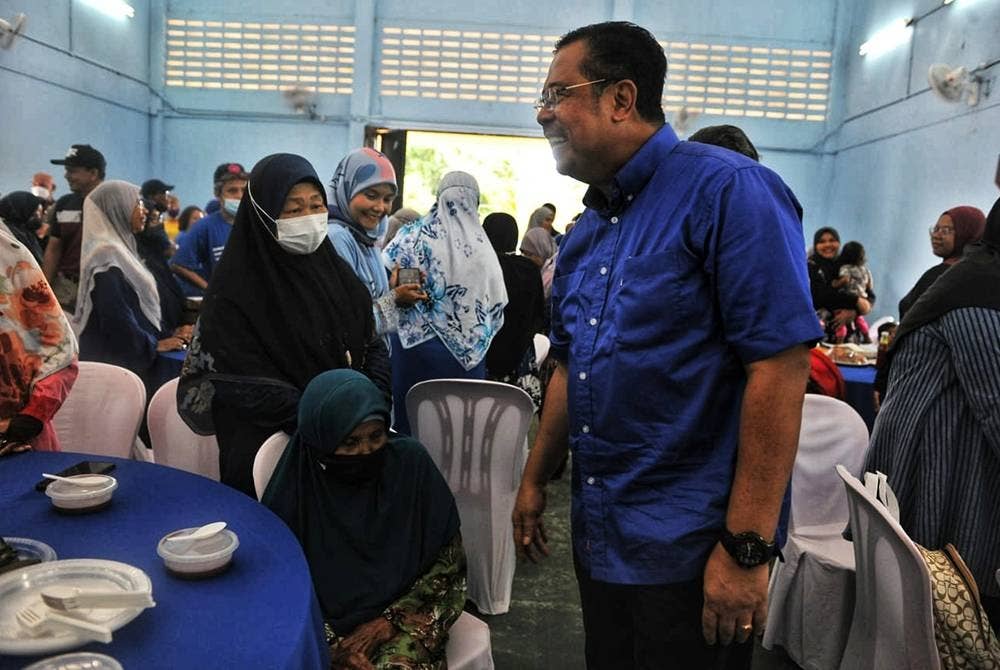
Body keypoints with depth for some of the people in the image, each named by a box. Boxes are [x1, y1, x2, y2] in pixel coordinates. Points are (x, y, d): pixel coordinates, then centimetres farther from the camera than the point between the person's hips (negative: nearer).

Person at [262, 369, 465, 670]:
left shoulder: (410, 461, -11)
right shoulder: (296, 488, -12)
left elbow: (450, 561, -4)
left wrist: (389, 620, -11)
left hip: (402, 614, 0)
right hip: (327, 626, 0)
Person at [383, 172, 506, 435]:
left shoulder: (414, 235, -5)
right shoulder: (484, 248, -1)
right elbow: (497, 306, 4)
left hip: (416, 343, -1)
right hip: (467, 353, 1)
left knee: (412, 420, 9)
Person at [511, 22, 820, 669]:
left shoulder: (726, 190, -15)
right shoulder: (587, 228, 10)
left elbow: (781, 364, -21)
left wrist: (747, 548, -22)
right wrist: (536, 479, 18)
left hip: (689, 549, -7)